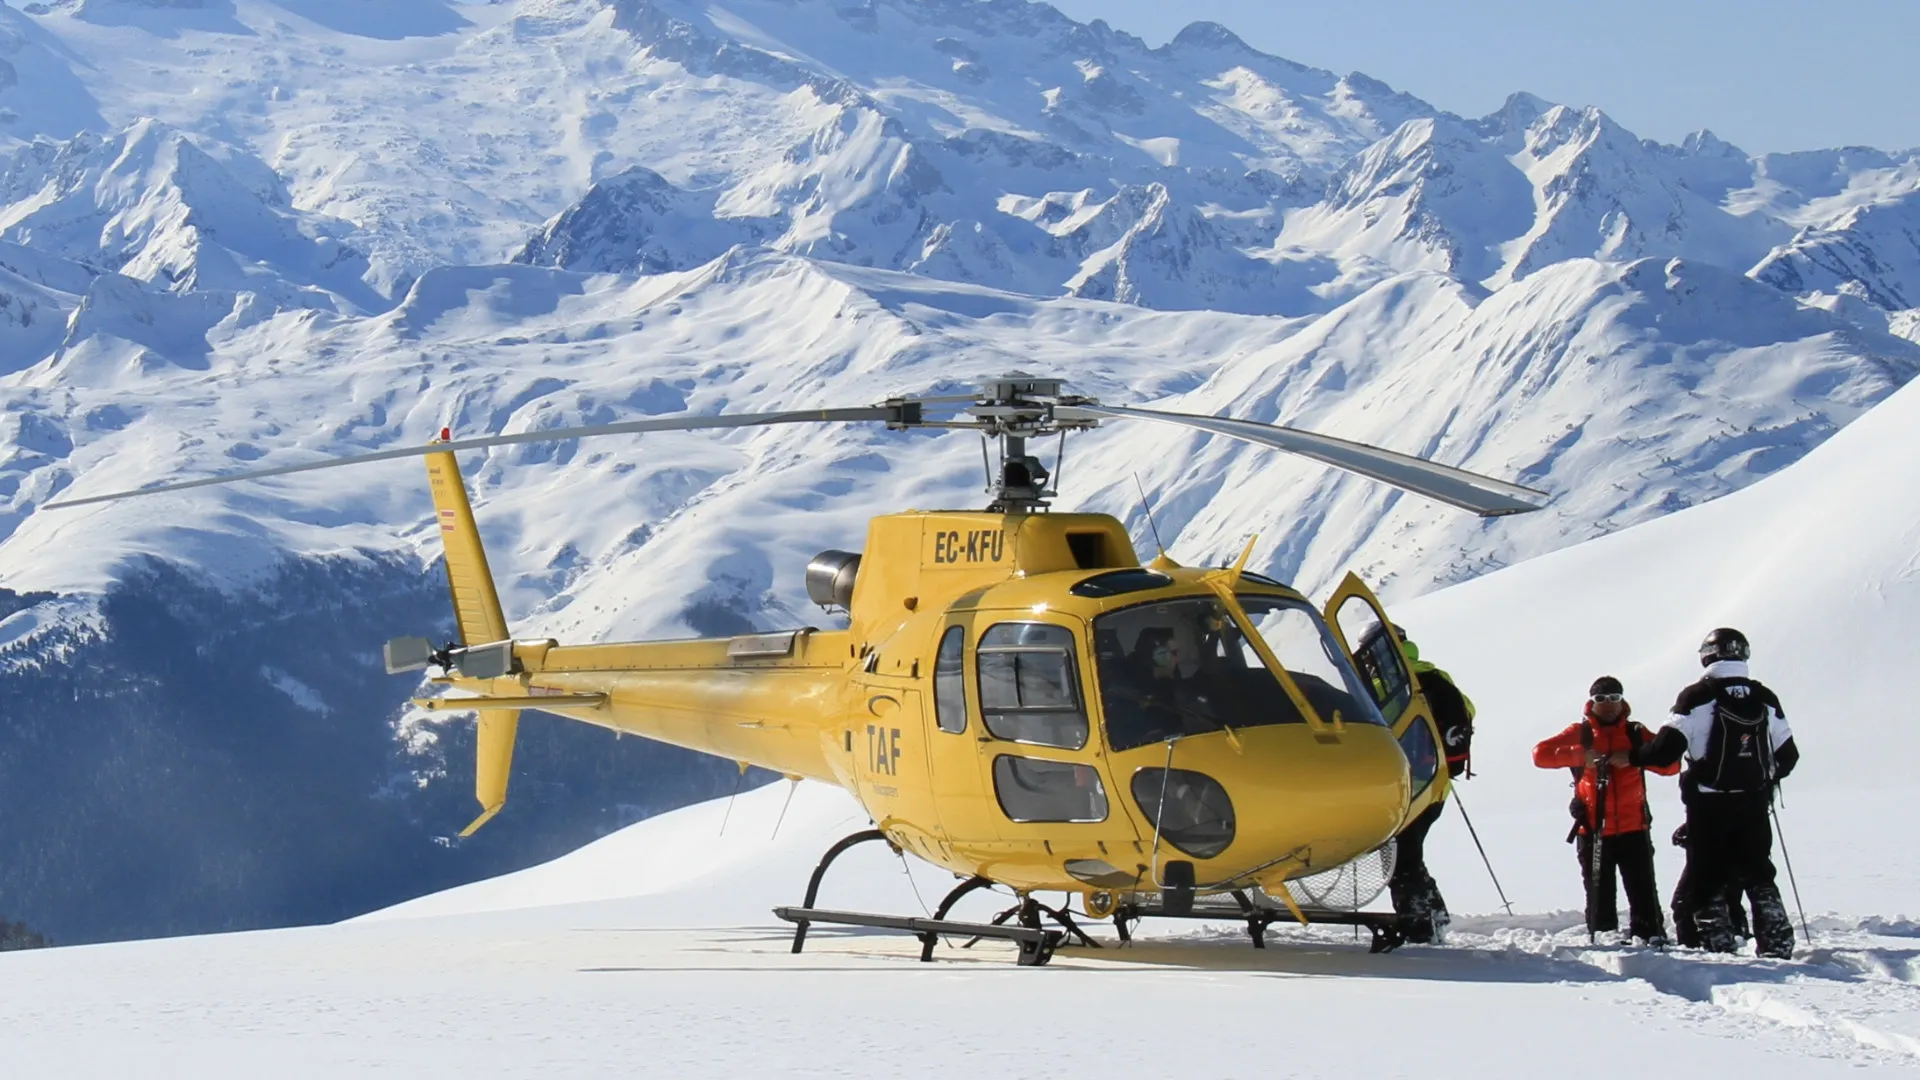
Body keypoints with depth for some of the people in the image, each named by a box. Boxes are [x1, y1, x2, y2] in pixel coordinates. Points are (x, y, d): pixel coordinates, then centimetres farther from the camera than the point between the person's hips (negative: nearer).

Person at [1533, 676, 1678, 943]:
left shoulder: (1637, 733, 11)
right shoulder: (1580, 733, 8)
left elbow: (1670, 765, 0)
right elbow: (1541, 753, -4)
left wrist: (1633, 757, -15)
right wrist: (1580, 755, -18)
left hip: (1634, 829, 0)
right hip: (1593, 830, 0)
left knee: (1644, 895, -6)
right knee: (1599, 896, 1)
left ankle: (1652, 939, -3)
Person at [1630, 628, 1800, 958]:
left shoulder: (1698, 696, -10)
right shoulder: (1765, 699, 5)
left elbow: (1666, 750, -15)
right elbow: (1788, 756, 12)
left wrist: (1632, 756, 2)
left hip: (1709, 807, -5)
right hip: (1754, 806, 5)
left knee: (1708, 881, 1)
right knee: (1759, 877, 17)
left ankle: (1719, 947, -5)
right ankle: (1777, 946, 14)